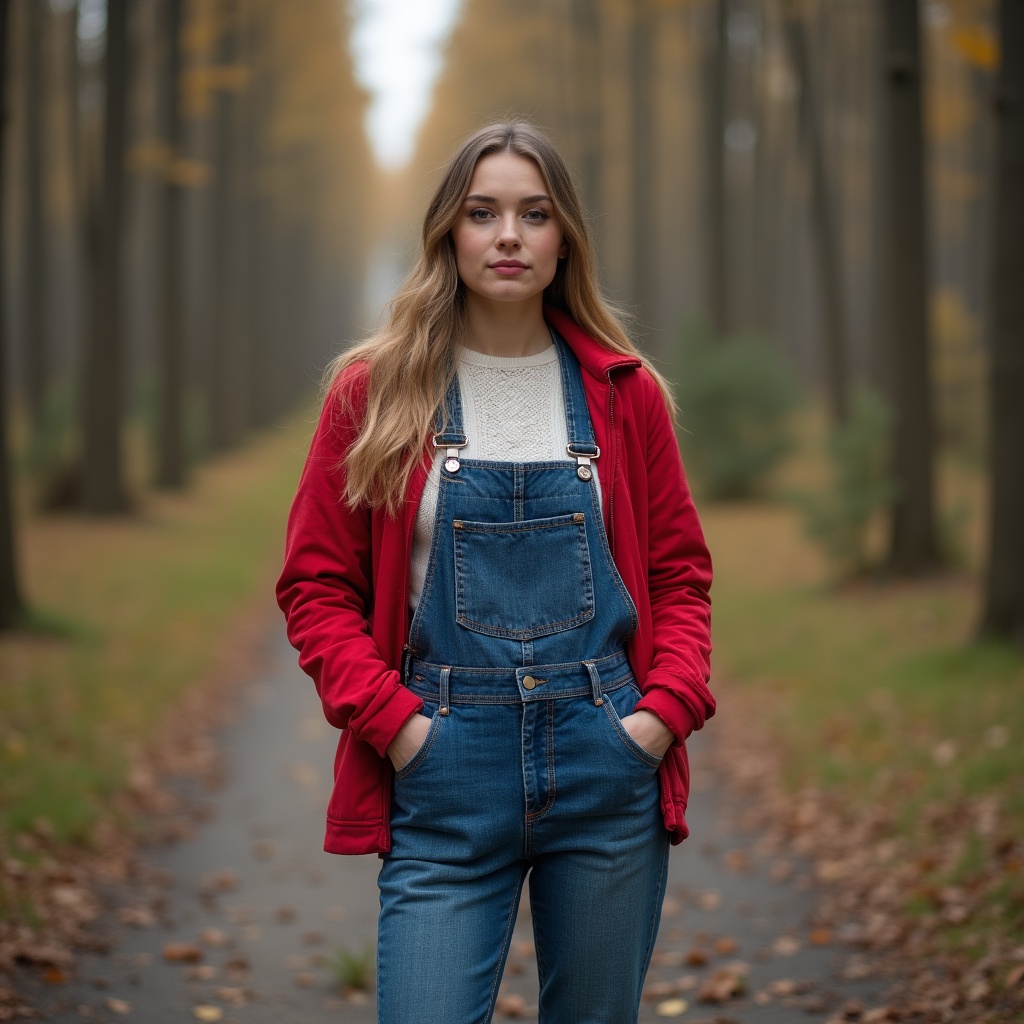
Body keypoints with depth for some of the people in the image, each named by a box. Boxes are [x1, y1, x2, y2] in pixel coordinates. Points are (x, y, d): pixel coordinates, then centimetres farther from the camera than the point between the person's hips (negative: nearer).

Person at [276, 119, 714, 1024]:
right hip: (444, 777, -2)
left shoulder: (626, 391, 6)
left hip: (607, 757, 2)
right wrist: (390, 719, -9)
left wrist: (667, 710, -4)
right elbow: (318, 585, 3)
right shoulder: (374, 391, 2)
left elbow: (680, 574, 11)